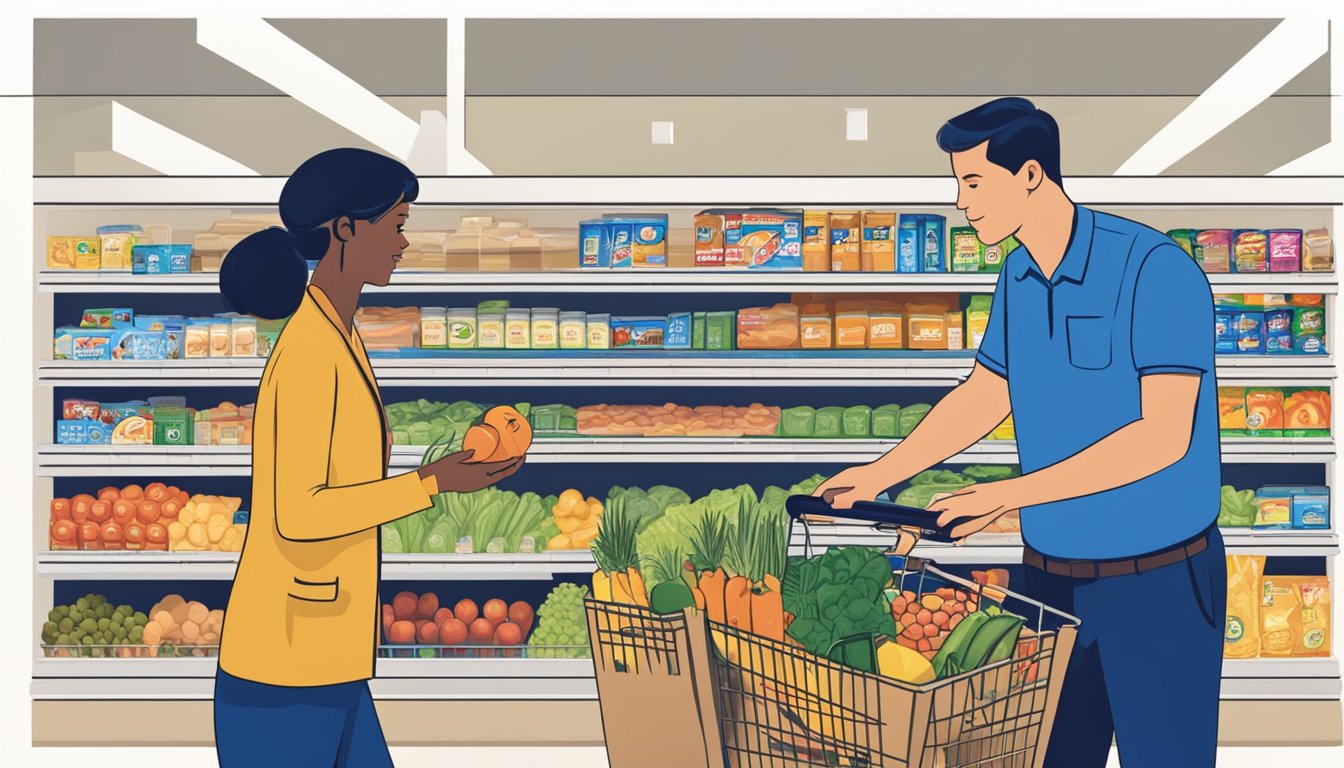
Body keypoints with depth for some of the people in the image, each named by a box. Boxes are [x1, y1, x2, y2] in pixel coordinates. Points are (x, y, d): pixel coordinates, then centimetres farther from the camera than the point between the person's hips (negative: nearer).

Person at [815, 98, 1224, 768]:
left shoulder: (1155, 270, -18)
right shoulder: (1017, 278, 5)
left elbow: (1164, 436, -24)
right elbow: (980, 398, 17)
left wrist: (1012, 494, -26)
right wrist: (879, 474, 11)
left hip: (1159, 580, -6)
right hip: (1051, 575, 7)